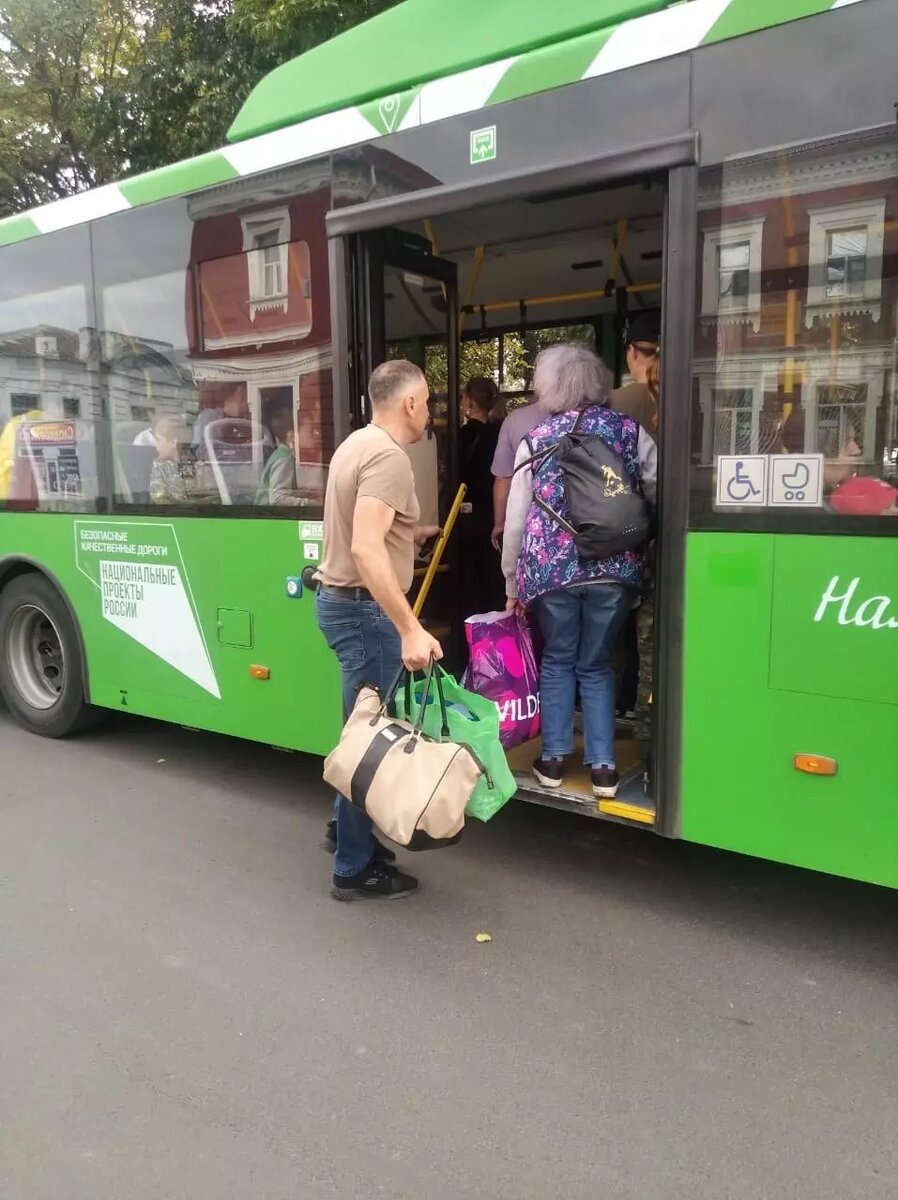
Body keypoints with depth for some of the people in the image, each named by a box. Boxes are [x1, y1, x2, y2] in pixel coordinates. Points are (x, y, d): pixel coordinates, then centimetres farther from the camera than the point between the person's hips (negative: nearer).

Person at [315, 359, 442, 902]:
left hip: (342, 600, 10)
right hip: (365, 609, -10)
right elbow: (366, 548, -30)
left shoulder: (358, 443, 13)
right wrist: (411, 629, -33)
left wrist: (413, 534, 34)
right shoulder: (388, 456, -18)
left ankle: (347, 827, 35)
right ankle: (356, 869, 10)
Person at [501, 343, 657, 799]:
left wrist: (512, 584, 13)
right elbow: (661, 498, 2)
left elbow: (516, 520, 5)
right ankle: (602, 766, 13)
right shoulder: (630, 430, 5)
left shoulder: (535, 441, 5)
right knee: (596, 664, 15)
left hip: (551, 569, 0)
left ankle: (553, 759, 20)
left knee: (558, 660, 18)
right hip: (614, 568, 0)